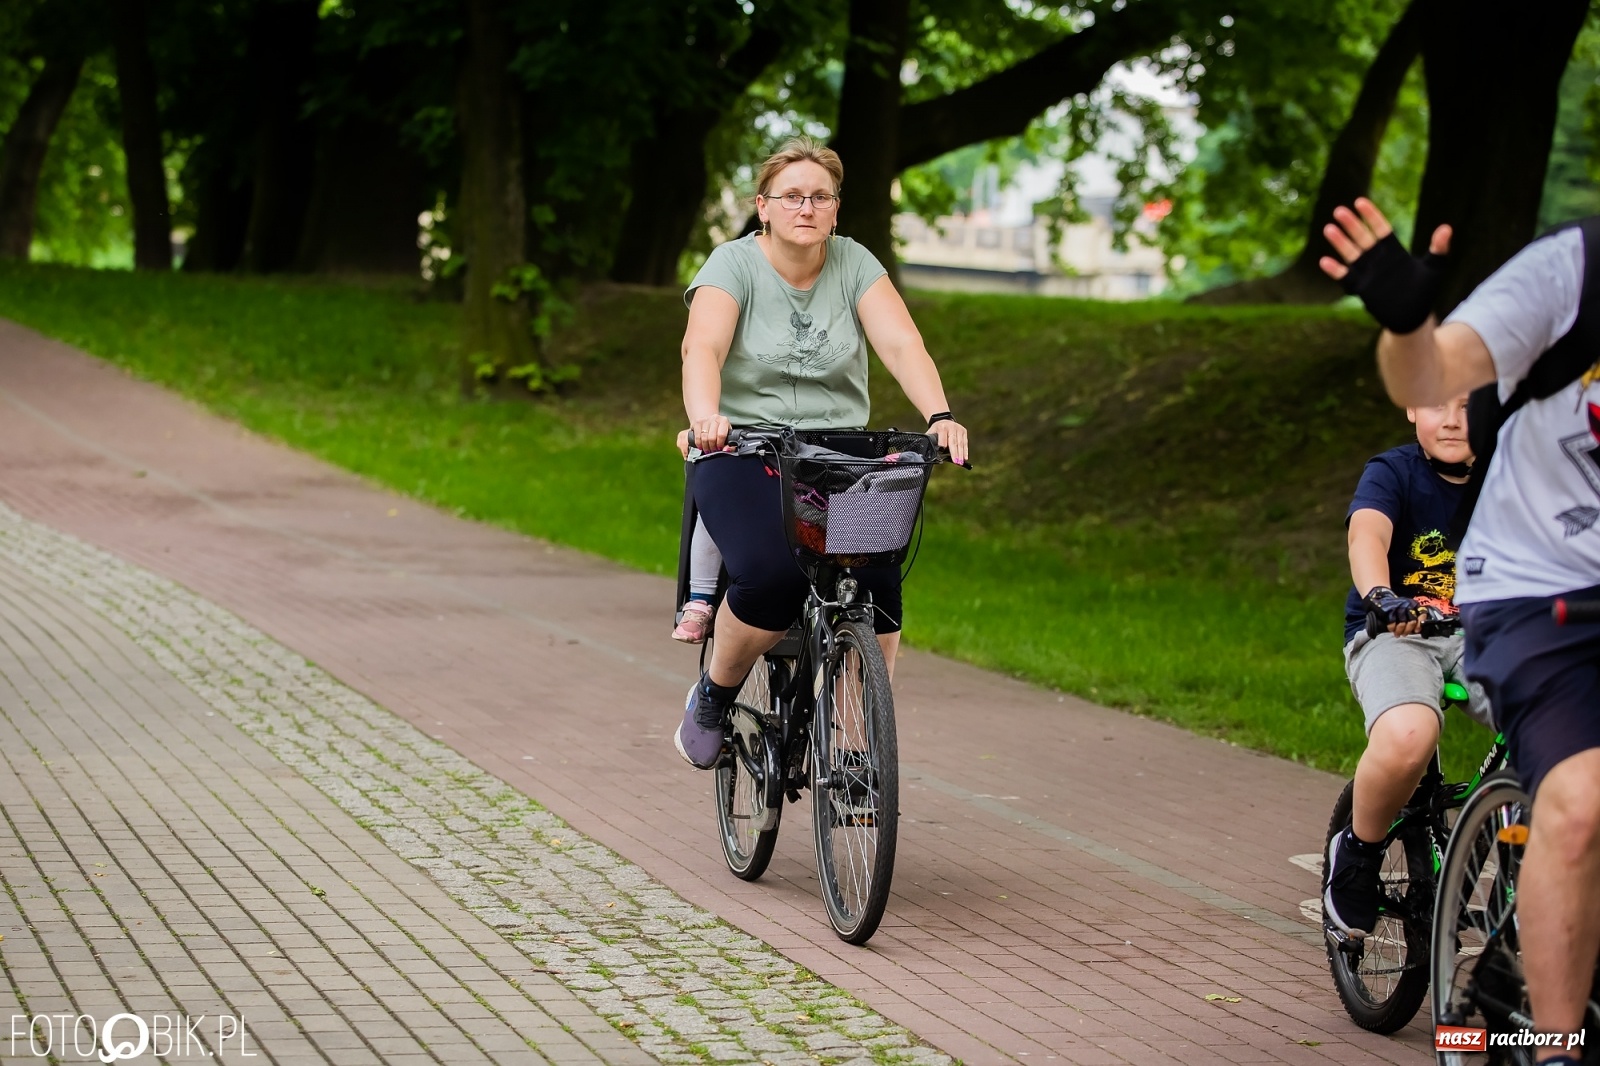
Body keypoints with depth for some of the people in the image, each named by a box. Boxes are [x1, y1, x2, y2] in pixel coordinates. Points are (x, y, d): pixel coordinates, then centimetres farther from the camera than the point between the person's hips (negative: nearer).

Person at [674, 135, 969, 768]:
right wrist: (704, 416, -43)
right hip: (742, 455, -3)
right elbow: (703, 347, -21)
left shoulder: (854, 265, 5)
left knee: (878, 585, -22)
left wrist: (940, 416, -28)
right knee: (772, 577, -30)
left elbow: (902, 343, -9)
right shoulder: (734, 264, -4)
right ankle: (713, 697, -2)